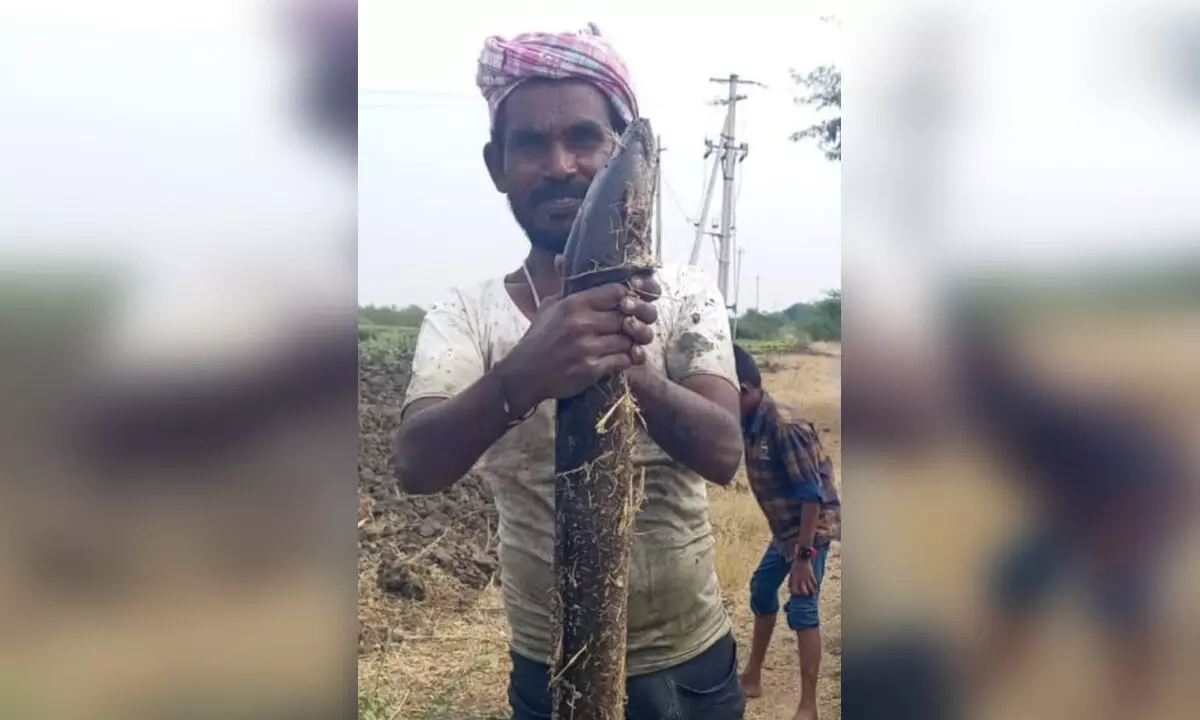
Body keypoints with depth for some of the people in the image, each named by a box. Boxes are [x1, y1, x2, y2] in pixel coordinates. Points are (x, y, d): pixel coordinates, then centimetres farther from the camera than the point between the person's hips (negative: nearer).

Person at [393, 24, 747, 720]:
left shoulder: (687, 293, -7)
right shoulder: (466, 312, -8)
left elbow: (724, 451, -19)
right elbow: (418, 466, -22)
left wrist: (632, 363, -38)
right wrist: (521, 376, -41)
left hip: (692, 663, 1)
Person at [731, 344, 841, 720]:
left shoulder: (785, 426, -27)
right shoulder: (750, 424, -1)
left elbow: (812, 494, -27)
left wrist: (804, 556, -27)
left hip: (813, 527, -9)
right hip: (785, 527, 9)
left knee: (801, 609, -9)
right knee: (761, 591, 17)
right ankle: (753, 675, 34)